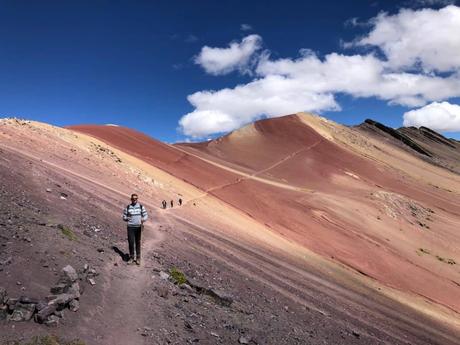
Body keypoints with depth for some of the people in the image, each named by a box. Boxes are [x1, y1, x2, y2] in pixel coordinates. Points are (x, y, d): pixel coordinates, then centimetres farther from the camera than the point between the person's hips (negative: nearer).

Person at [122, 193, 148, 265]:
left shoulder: (141, 207, 2)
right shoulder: (127, 207, 2)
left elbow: (146, 215, 3)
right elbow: (124, 217, 8)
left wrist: (143, 220, -18)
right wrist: (127, 218, -14)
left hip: (138, 227, 0)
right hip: (130, 227, 0)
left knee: (138, 242, 7)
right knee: (131, 242, -3)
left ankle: (138, 258, 16)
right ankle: (131, 257, 11)